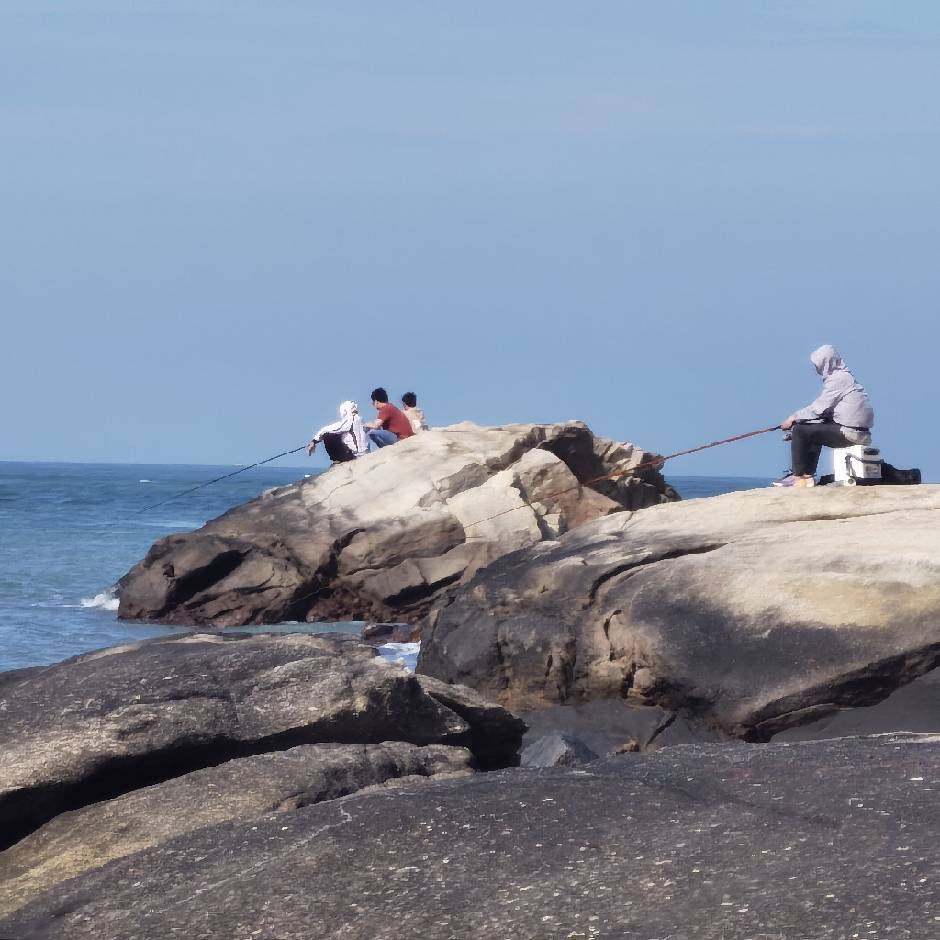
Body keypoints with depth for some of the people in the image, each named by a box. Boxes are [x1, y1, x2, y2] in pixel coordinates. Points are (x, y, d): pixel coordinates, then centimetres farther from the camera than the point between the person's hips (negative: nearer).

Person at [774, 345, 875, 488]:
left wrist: (794, 418, -2)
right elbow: (823, 408, 17)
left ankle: (798, 476, -1)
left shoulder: (838, 379, -12)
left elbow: (818, 408, -14)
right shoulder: (844, 376, 19)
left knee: (800, 431, -7)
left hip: (850, 432, -10)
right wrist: (797, 418, 9)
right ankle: (808, 476, 24)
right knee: (814, 432, 27)